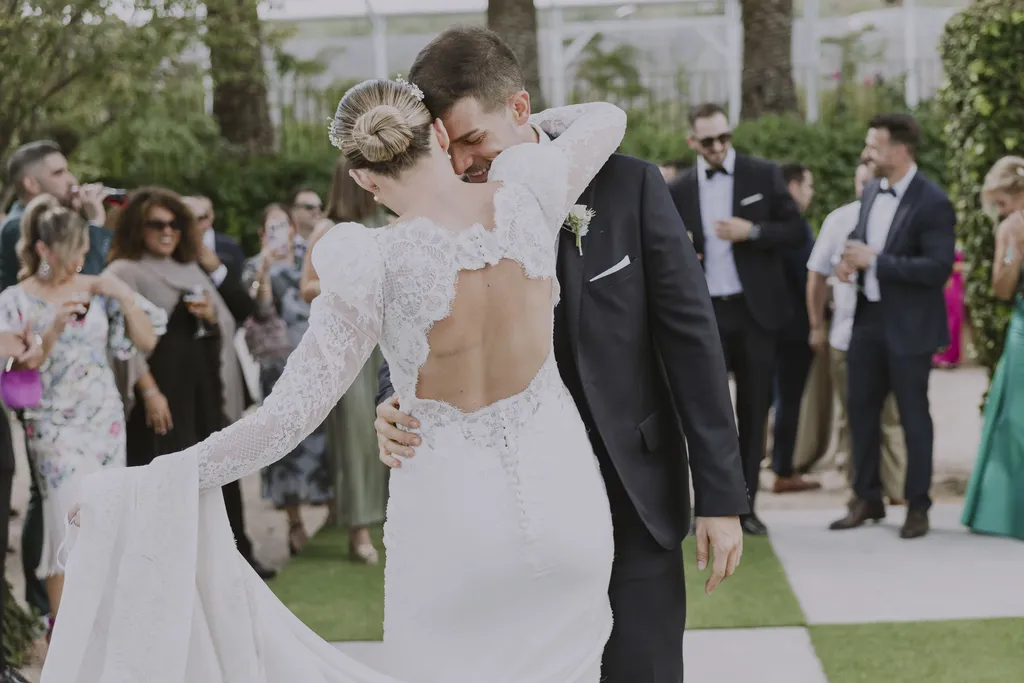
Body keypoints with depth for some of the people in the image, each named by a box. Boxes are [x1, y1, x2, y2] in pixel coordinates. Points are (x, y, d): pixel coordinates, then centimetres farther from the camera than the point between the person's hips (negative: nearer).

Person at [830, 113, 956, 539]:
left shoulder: (933, 203, -16)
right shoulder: (872, 192, 7)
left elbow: (939, 268, -22)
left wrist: (874, 261, -23)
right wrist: (850, 260, -3)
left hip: (908, 327, -7)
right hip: (868, 319, 7)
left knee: (912, 415, 3)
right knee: (861, 409, 12)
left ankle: (918, 506, 14)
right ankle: (867, 499, 25)